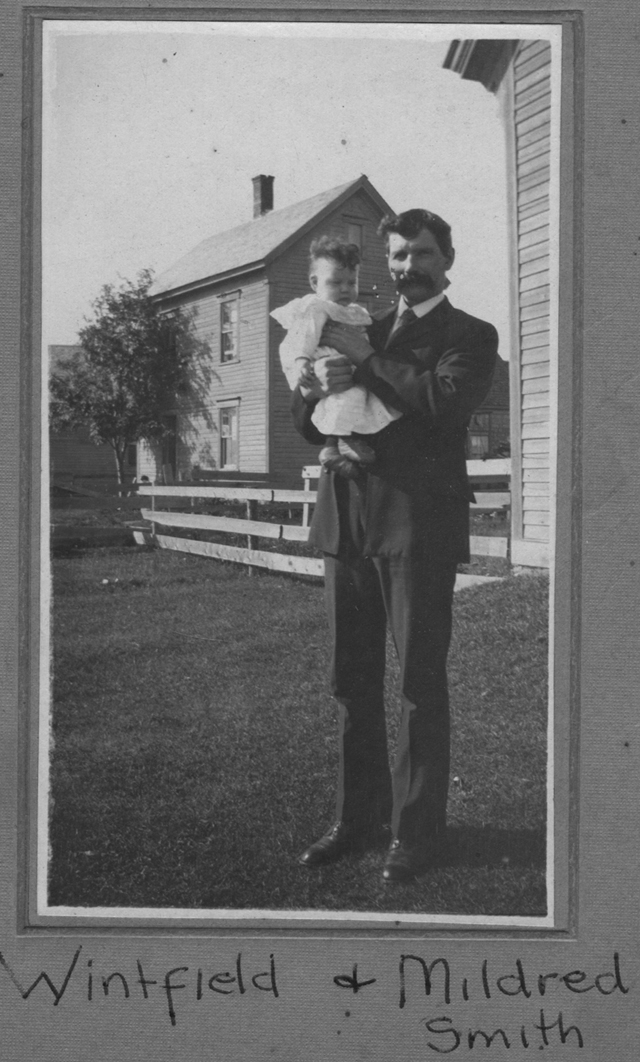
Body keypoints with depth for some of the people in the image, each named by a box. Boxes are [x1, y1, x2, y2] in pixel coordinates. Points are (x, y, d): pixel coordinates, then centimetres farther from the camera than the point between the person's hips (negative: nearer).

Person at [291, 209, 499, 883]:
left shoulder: (470, 335, 5)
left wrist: (367, 361, -11)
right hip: (346, 519, 6)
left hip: (417, 524, -5)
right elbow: (305, 422, 17)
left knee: (419, 683, -2)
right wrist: (320, 388, -5)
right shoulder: (366, 329, 21)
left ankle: (419, 832, 7)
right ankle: (360, 819, 20)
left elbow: (446, 402, -16)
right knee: (352, 681, 9)